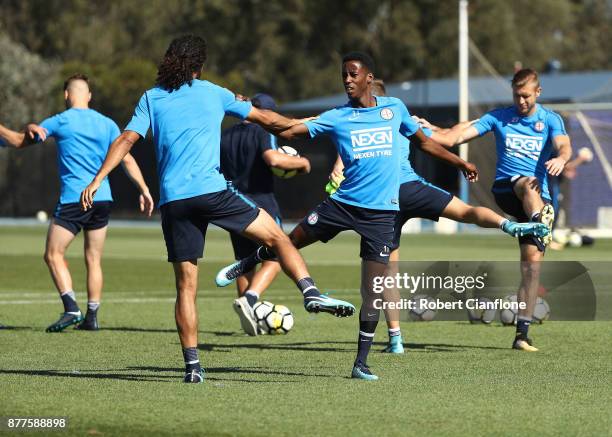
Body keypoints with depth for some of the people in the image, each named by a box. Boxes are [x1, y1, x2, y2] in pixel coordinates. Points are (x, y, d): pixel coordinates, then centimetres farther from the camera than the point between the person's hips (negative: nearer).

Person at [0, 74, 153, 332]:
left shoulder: (59, 122, -1)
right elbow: (127, 159, 4)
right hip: (103, 199, 5)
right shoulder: (107, 124, 9)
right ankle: (91, 316, 10)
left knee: (54, 255, 2)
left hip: (72, 199, -5)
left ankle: (71, 308, -14)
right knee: (94, 260, 12)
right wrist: (144, 190, 7)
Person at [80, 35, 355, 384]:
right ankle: (311, 293, -10)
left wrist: (97, 180, 3)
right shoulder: (213, 93, 12)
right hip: (211, 191, -2)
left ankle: (192, 364, 0)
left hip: (172, 200, 2)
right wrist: (297, 123, 38)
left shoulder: (151, 98, 14)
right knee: (277, 237, 9)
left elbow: (126, 140, 4)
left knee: (186, 285, 5)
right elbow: (265, 118, 21)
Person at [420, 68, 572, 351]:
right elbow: (458, 137, 4)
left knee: (532, 261, -7)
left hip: (540, 200, 1)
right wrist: (430, 132, -15)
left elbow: (563, 145, -11)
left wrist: (561, 158, -35)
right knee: (528, 185, -37)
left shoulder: (550, 120, 10)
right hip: (505, 188, -1)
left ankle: (522, 332, -3)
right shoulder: (499, 118, 12)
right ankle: (542, 229, -69)